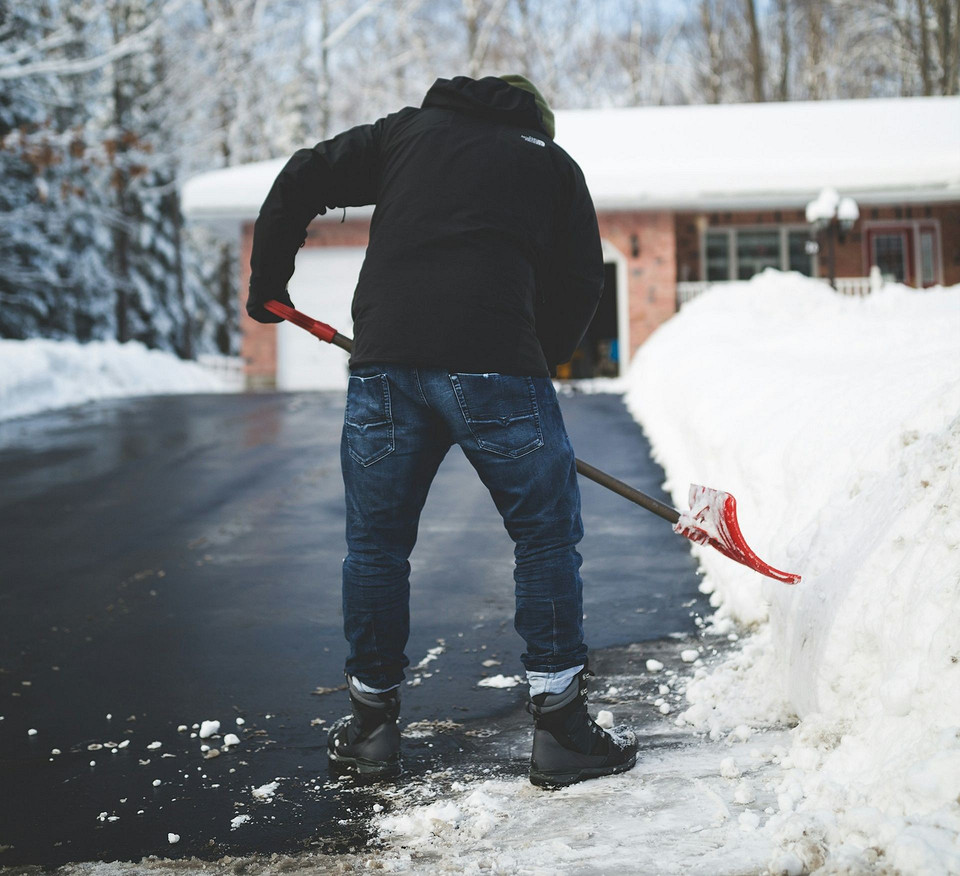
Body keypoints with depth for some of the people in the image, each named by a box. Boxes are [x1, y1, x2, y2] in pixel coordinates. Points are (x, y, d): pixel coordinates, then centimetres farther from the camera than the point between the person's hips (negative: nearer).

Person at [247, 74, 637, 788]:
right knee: (547, 537, 10)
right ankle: (561, 728, 9)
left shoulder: (410, 129, 24)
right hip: (496, 360, -2)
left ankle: (371, 726, 24)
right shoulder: (553, 162, 21)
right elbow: (581, 283, 14)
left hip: (384, 358, 2)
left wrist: (267, 286, 26)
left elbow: (301, 180, 17)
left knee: (376, 543, 16)